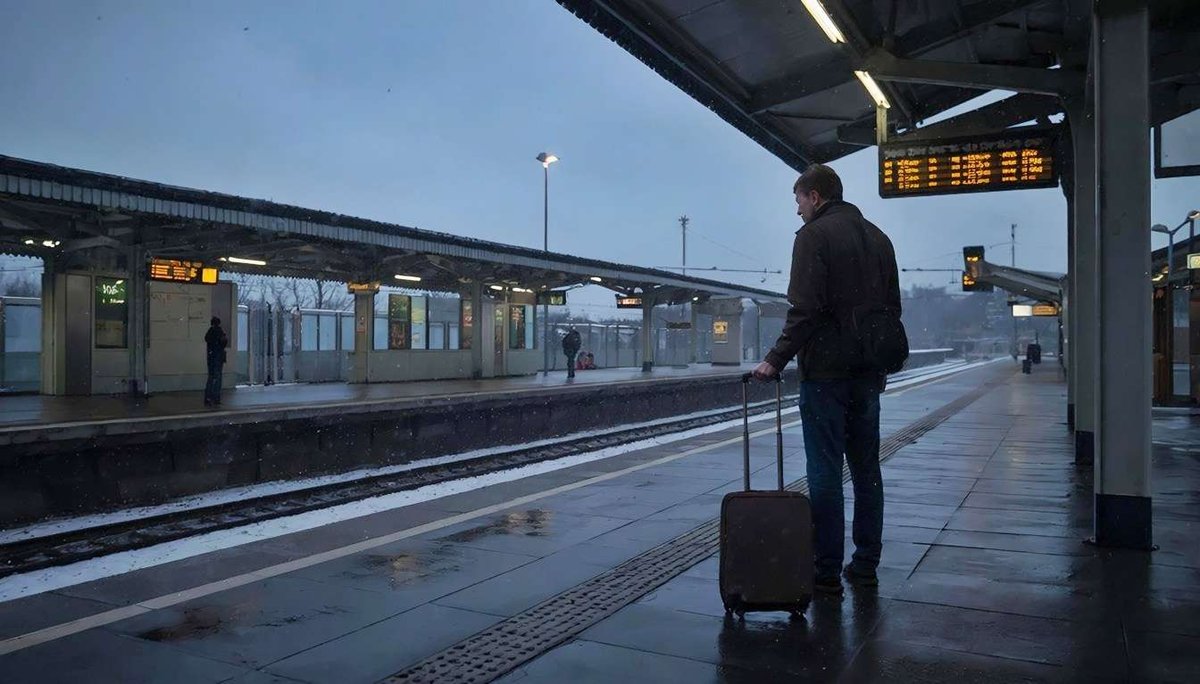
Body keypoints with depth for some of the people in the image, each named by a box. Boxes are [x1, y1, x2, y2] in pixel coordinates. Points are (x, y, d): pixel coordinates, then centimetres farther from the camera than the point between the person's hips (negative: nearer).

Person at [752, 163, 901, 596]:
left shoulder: (814, 235, -7)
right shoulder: (877, 237, 17)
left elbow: (805, 309, -18)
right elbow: (892, 308, 19)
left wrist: (776, 359, -13)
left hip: (826, 372, -7)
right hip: (868, 375, 7)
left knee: (825, 473, -2)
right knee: (867, 471, 12)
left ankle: (827, 572, 2)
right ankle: (865, 566, 19)